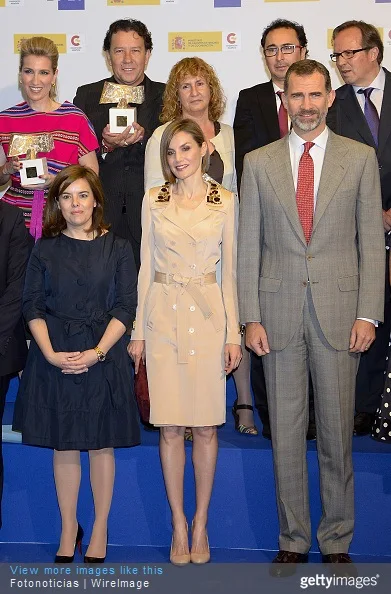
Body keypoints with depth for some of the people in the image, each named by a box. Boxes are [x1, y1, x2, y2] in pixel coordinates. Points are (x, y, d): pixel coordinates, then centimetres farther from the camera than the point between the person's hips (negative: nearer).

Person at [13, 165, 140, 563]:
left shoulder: (117, 248, 3)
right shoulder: (44, 249, 6)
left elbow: (126, 306, -2)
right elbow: (32, 305, 2)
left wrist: (97, 352, -14)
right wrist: (51, 354, -12)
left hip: (103, 357, -1)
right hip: (54, 358, 1)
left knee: (101, 444, 5)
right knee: (63, 445, 7)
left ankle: (100, 529, 17)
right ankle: (69, 529, 19)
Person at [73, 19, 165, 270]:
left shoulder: (165, 96, 11)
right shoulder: (87, 95, 13)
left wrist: (143, 137, -16)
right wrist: (105, 145, -14)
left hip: (150, 215, 0)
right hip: (100, 216, 0)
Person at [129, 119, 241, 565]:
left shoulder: (224, 202, 4)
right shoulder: (153, 200, 7)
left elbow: (229, 269, 5)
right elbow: (146, 267, 8)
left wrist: (233, 333, 1)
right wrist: (138, 330, 4)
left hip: (207, 314, -1)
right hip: (163, 314, 1)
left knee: (205, 425, 3)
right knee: (170, 427, 2)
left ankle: (200, 524, 16)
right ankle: (178, 525, 14)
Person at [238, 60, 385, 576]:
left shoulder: (360, 158, 5)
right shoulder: (259, 163, 7)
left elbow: (372, 241, 2)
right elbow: (248, 246, 5)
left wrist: (368, 314, -5)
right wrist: (251, 317, -1)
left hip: (339, 311, -1)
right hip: (280, 312, 1)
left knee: (337, 431, 6)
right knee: (285, 432, 7)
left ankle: (336, 542, 20)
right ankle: (293, 540, 20)